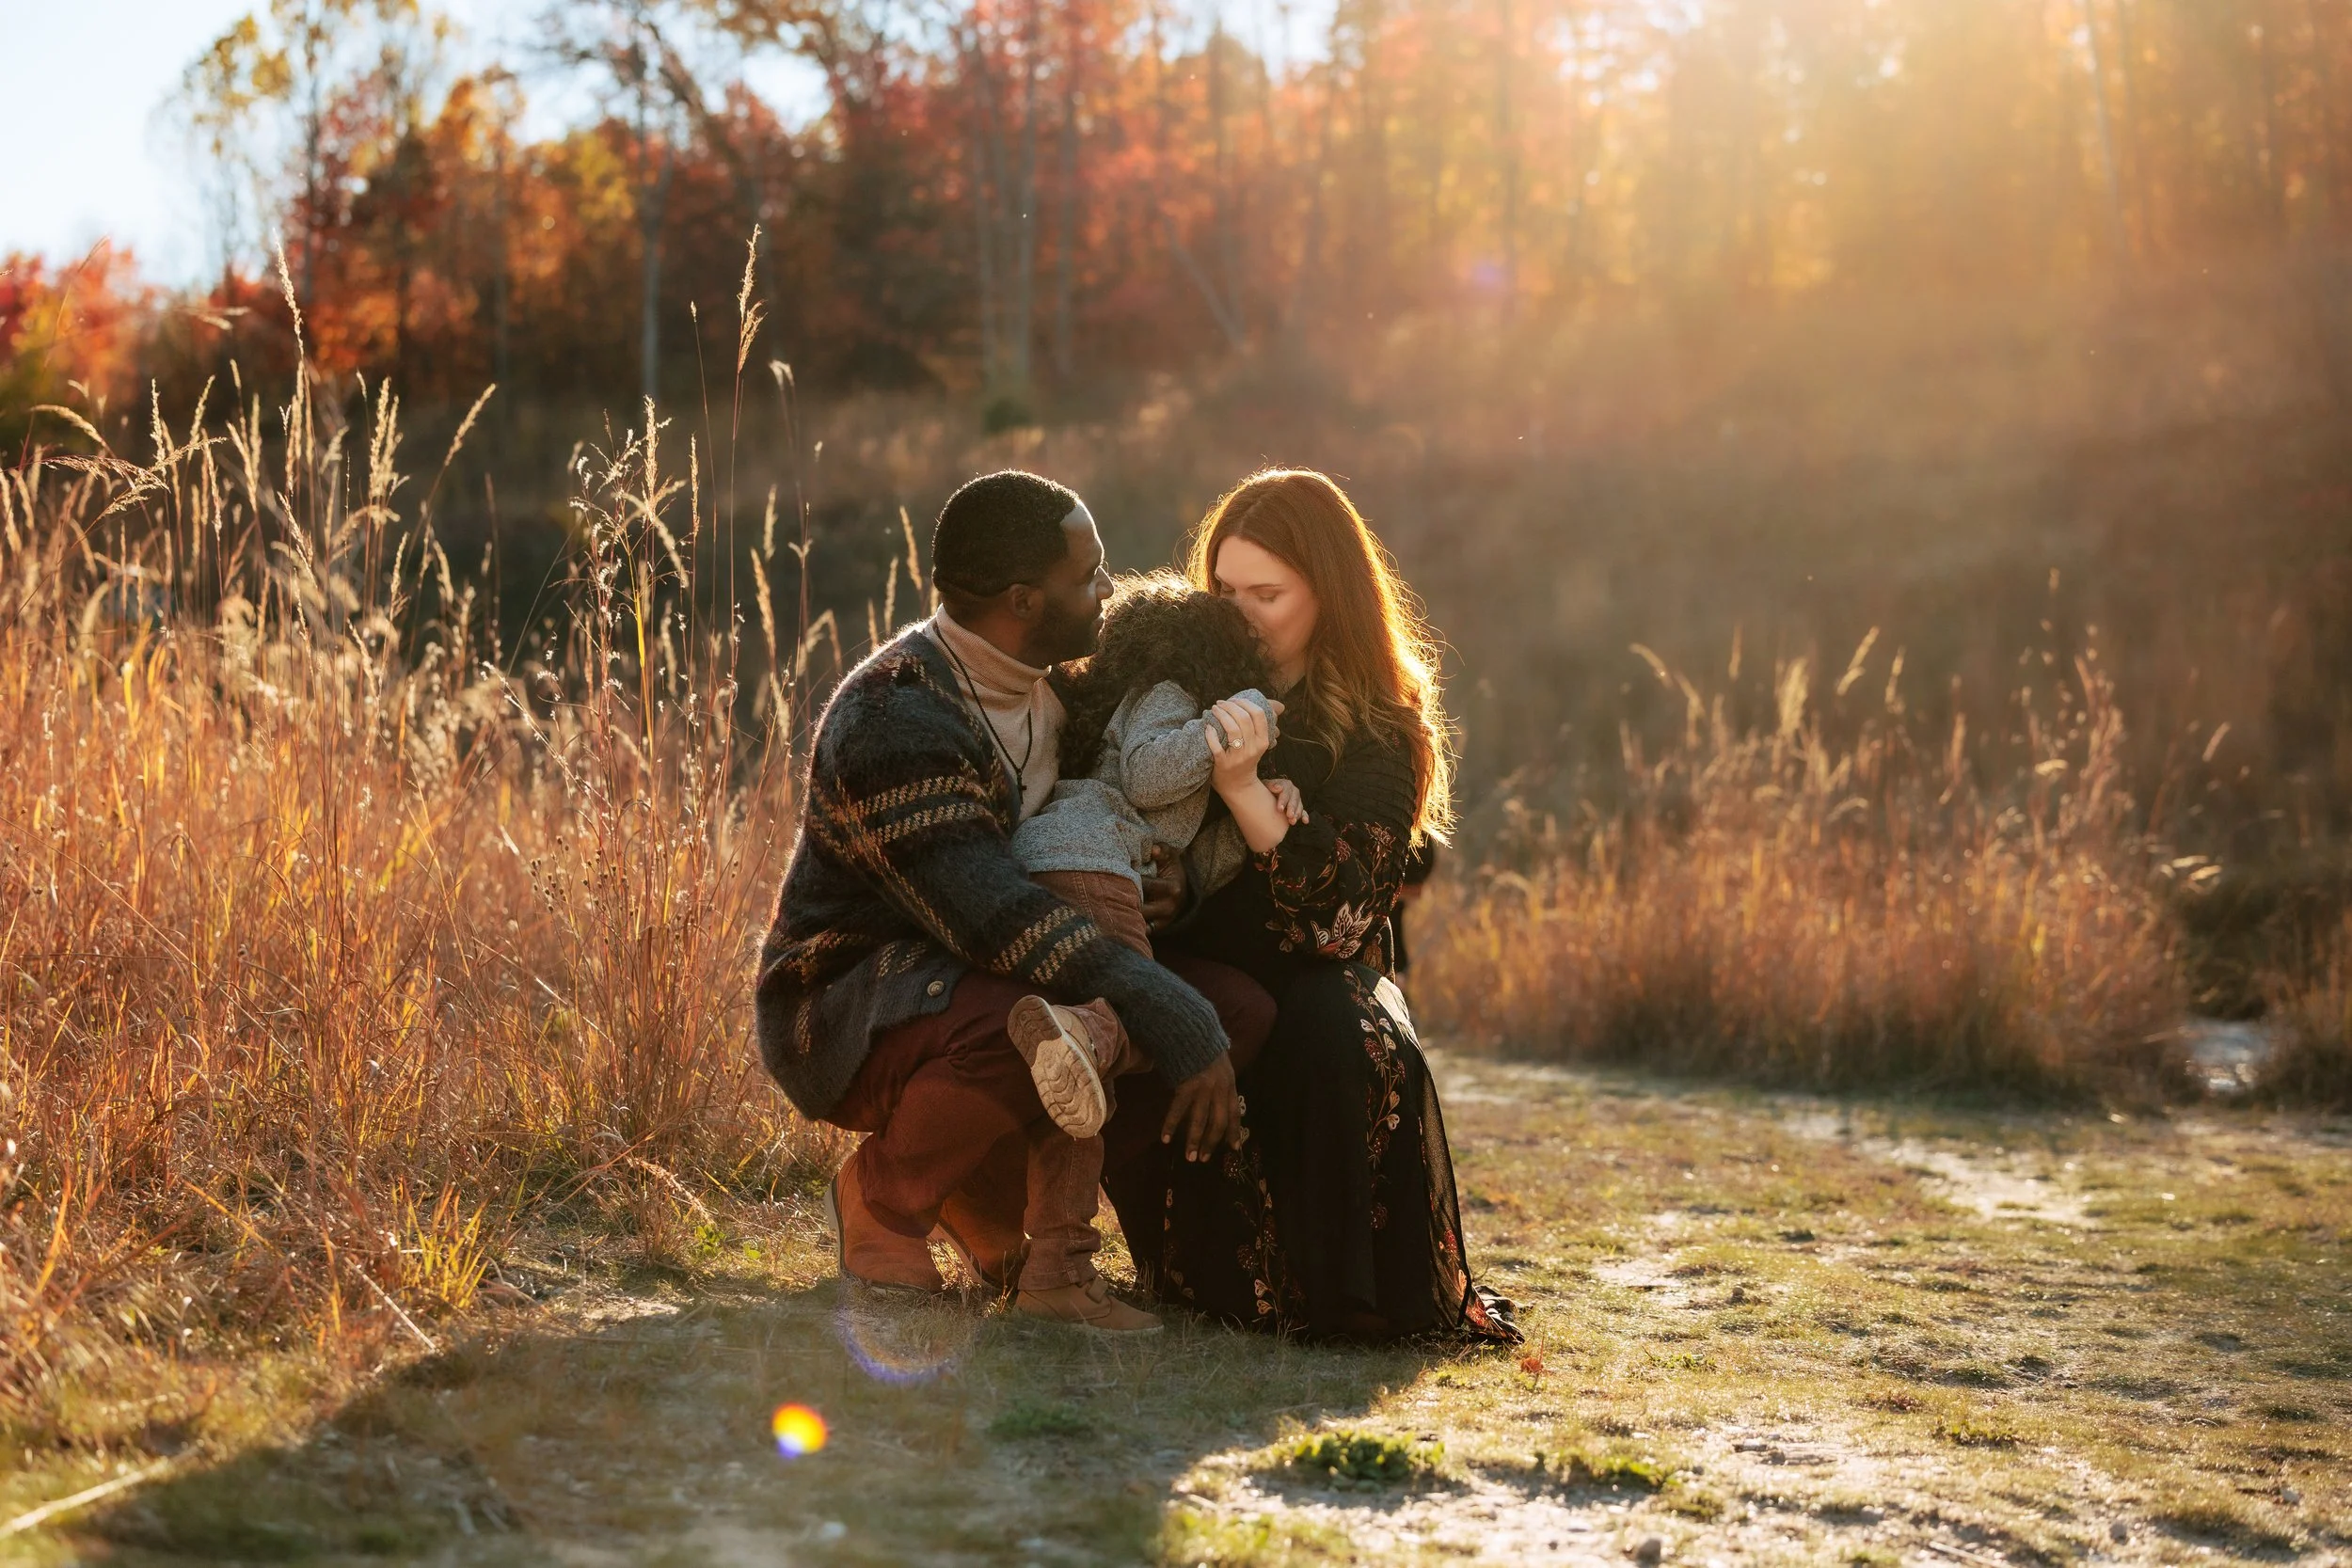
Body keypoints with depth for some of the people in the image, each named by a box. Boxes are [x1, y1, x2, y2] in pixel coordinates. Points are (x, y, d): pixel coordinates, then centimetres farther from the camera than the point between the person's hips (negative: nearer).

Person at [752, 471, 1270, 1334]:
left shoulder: (1037, 688, 5)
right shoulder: (892, 718, -24)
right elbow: (991, 915, -31)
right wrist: (1177, 1026, -34)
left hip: (977, 976, 8)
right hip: (845, 1017, -8)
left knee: (1238, 1006, -9)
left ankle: (992, 1194, 2)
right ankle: (882, 1198, -9)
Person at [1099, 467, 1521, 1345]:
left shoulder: (1381, 729, -2)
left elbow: (1342, 903, -14)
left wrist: (1243, 789, -28)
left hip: (1313, 979, -1)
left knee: (1344, 1037, -36)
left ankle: (1347, 1291, -19)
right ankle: (1223, 1274, -14)